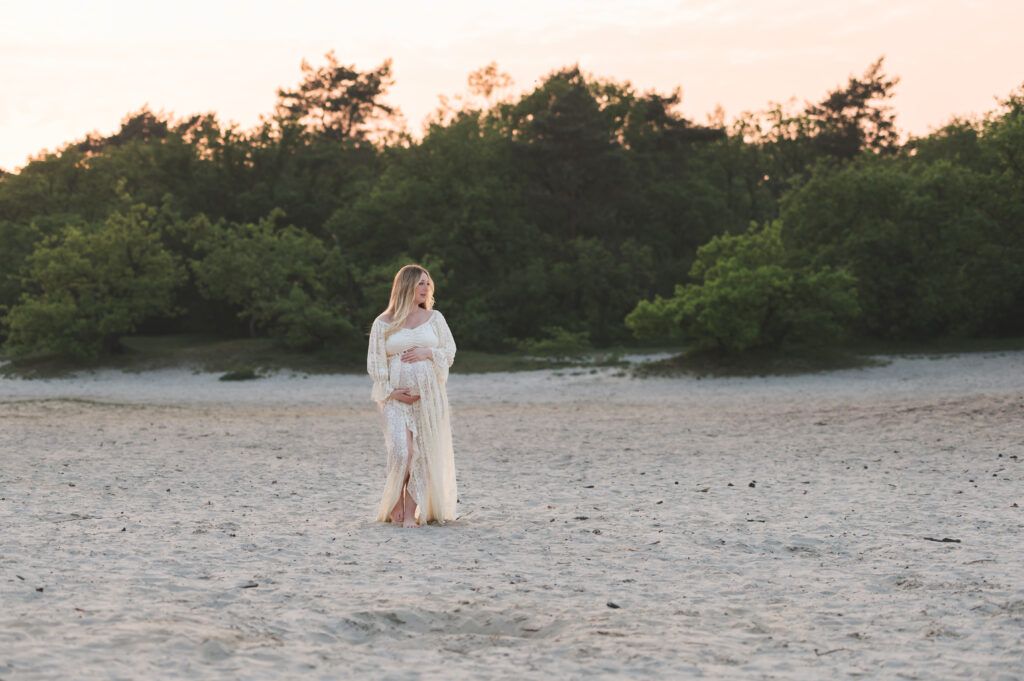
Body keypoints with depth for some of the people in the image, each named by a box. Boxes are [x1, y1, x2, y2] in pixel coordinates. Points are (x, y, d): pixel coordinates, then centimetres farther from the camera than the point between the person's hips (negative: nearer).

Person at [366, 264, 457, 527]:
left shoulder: (434, 318, 9)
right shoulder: (383, 323, 3)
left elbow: (450, 351, 10)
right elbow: (375, 363, 2)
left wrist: (427, 353, -9)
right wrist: (391, 391, -8)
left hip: (429, 396, 2)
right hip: (397, 397, -2)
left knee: (424, 454, -4)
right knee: (401, 452, -16)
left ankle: (410, 513, 1)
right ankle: (395, 506, 5)